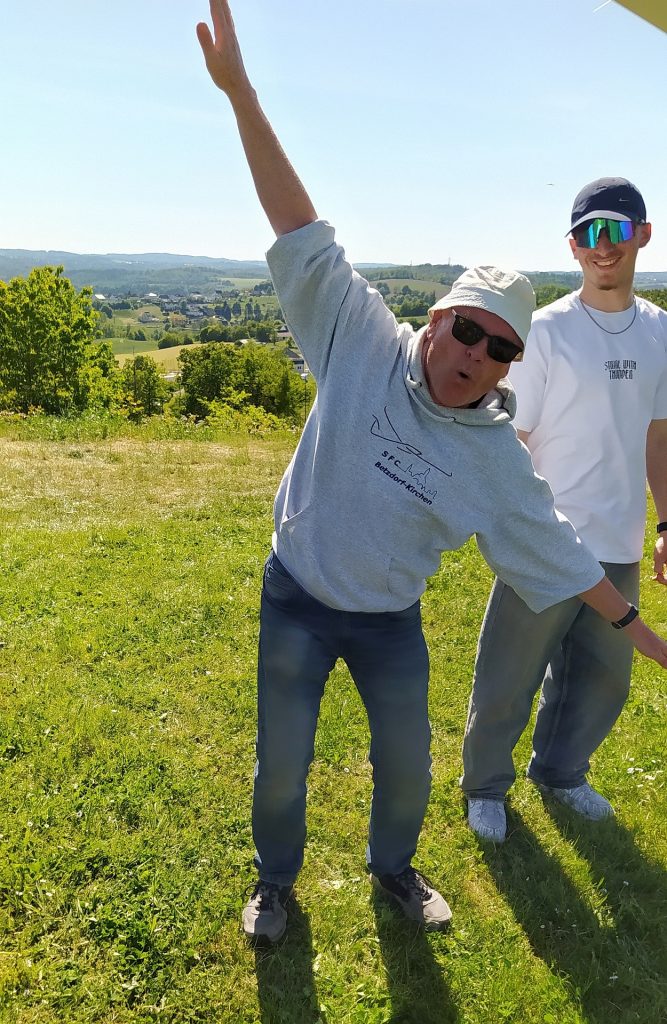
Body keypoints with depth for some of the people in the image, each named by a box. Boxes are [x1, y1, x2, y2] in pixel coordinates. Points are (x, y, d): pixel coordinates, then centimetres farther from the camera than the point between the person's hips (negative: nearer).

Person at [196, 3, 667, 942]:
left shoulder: (497, 460, -11)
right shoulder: (366, 346, -15)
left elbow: (552, 547, -1)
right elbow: (304, 235, -18)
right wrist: (240, 93, -21)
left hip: (391, 623, 2)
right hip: (296, 599, -1)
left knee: (406, 766, 16)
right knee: (282, 764, 11)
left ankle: (393, 866, 49)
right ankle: (275, 879, 41)